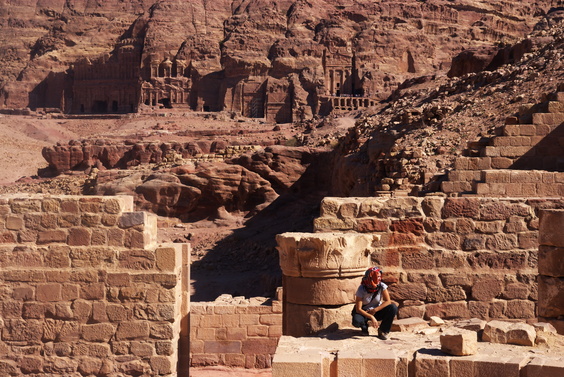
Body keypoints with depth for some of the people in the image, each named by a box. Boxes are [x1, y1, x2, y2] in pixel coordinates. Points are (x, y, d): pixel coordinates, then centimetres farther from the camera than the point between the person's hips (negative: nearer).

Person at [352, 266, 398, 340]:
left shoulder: (382, 286, -15)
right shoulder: (362, 289, -21)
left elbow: (388, 301, -17)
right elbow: (358, 309, -23)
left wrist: (374, 310, -25)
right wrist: (371, 317, -35)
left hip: (377, 311, 2)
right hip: (364, 312, -2)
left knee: (393, 307, -25)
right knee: (356, 321, -36)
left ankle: (383, 331, -5)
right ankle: (364, 327, 5)